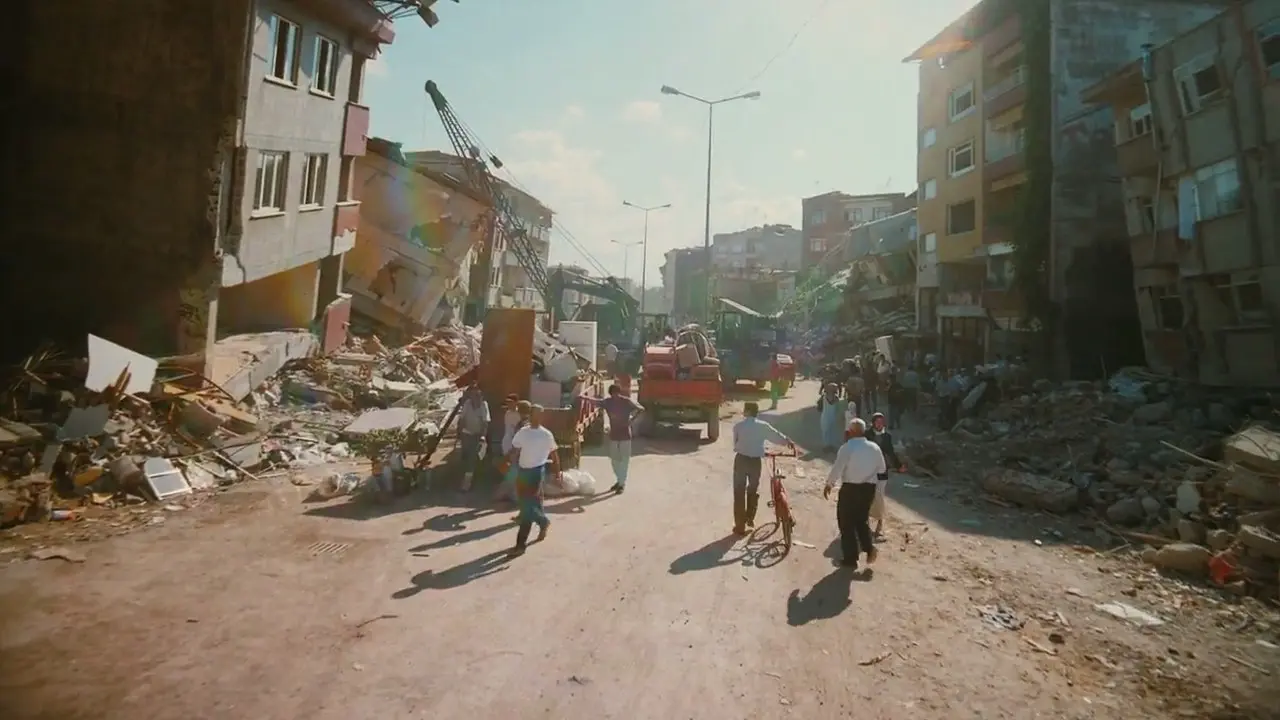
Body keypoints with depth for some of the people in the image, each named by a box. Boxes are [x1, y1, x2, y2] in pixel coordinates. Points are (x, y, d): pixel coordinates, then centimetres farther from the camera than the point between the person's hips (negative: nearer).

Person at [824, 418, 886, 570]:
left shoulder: (847, 447, -15)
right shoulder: (875, 447, 2)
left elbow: (837, 468, -15)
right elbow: (882, 469, 12)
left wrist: (829, 484, -1)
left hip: (850, 488, -5)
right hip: (869, 488, 5)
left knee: (847, 522, 7)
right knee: (862, 519, 22)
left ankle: (851, 558, 12)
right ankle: (869, 546, 3)